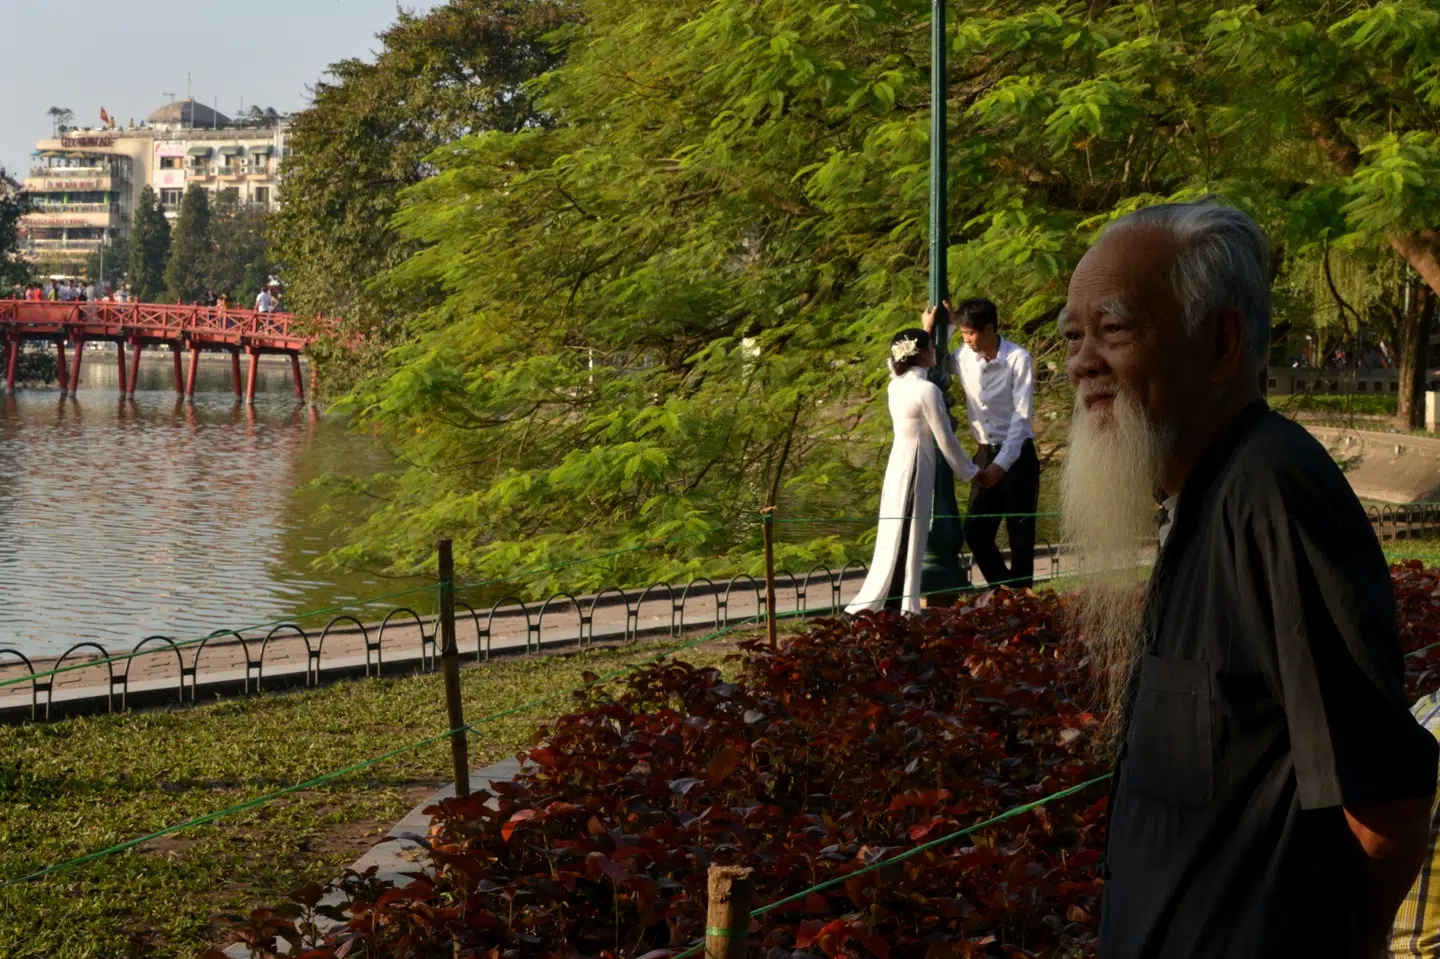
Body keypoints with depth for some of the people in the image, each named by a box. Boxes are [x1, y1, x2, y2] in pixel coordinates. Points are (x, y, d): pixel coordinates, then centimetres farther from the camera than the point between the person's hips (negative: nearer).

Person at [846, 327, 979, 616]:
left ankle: (900, 605, 14)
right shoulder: (927, 390, -15)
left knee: (897, 536, 11)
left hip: (898, 462, 8)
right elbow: (946, 439, -11)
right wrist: (970, 472, 1)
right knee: (906, 538, -4)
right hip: (916, 465, -8)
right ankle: (866, 604, -6)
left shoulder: (897, 385, 6)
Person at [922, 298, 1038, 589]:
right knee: (975, 531, 5)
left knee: (1020, 532, 0)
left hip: (1017, 455, -5)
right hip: (985, 455, 5)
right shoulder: (964, 357, -1)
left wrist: (1002, 464, -25)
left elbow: (1021, 418, -18)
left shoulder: (1018, 360, -15)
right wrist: (930, 329, 1)